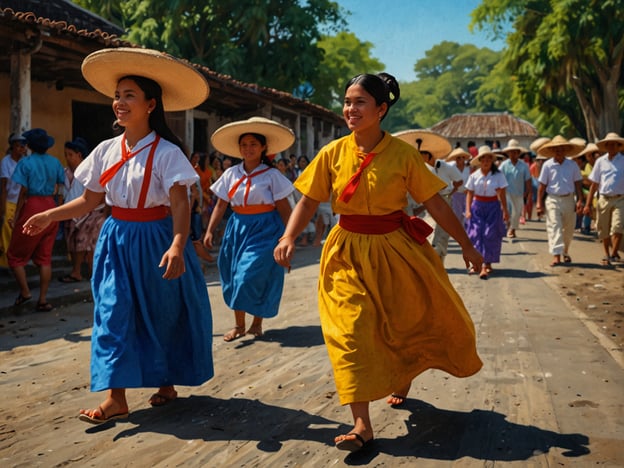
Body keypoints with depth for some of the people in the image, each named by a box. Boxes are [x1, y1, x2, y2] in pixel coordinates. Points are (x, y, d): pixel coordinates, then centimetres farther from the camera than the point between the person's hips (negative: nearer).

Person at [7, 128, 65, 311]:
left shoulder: (26, 162, -7)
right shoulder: (55, 162, 6)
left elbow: (24, 191, -9)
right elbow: (58, 189, 5)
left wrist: (16, 217, -4)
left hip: (32, 207, -5)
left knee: (15, 254, 11)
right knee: (45, 257, 7)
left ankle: (25, 292, 7)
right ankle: (43, 300, 7)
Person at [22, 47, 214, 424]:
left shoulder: (166, 152, -12)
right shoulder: (106, 150, 4)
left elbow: (180, 204, -21)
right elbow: (90, 200, 10)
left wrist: (177, 247, -35)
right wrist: (49, 216, 2)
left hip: (155, 241, -4)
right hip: (117, 241, 4)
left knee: (161, 315, 8)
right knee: (113, 313, -3)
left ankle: (166, 383, 27)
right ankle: (116, 398, 0)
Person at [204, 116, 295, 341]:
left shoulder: (271, 175, -5)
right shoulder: (231, 174, 5)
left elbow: (284, 208, -5)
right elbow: (221, 205, 5)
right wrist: (210, 231, -2)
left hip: (264, 229, -4)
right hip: (237, 227, 4)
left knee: (254, 275, -7)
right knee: (234, 274, 6)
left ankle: (257, 323, 13)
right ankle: (239, 325, 18)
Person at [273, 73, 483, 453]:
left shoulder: (403, 154, -9)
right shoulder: (333, 153, -4)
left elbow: (436, 204, -4)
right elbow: (309, 200, 0)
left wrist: (467, 246, -1)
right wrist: (289, 238, -15)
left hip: (395, 250, 0)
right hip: (349, 253, 1)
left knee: (413, 319, 11)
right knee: (351, 329, -8)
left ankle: (402, 380, 46)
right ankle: (362, 426, -4)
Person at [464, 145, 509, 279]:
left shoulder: (498, 175, -3)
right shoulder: (474, 176, 2)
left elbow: (502, 194, 1)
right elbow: (469, 194, 5)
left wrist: (505, 211, 1)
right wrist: (468, 210, -3)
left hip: (493, 207, -1)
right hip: (477, 206, 1)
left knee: (490, 235, -4)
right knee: (476, 234, -3)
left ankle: (486, 265, 0)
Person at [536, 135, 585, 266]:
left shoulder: (572, 165, 2)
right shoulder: (547, 165, -2)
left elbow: (577, 183, 5)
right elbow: (542, 185, 0)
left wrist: (580, 200, -4)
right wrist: (539, 203, -4)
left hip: (569, 200, 2)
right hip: (553, 200, -2)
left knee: (569, 229, 13)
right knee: (554, 227, -11)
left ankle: (565, 252, 34)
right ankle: (556, 256, -15)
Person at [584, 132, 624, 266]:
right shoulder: (600, 161, 7)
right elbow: (594, 184, 9)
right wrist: (588, 204, 5)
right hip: (604, 199, 2)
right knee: (604, 231, 9)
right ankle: (606, 255, 26)